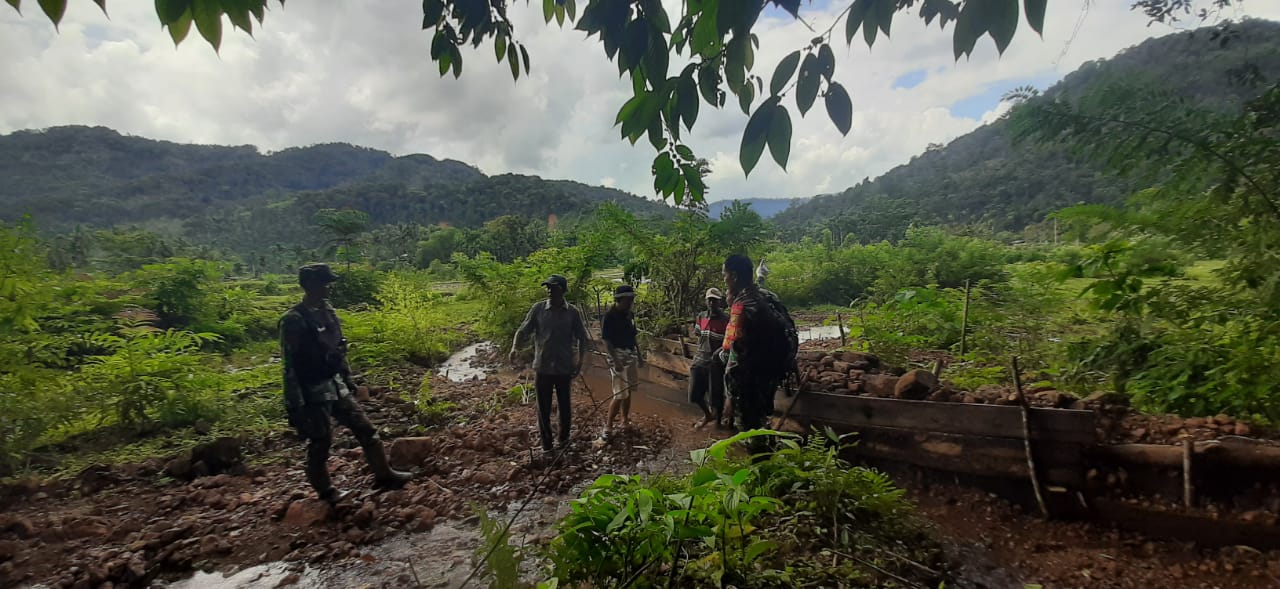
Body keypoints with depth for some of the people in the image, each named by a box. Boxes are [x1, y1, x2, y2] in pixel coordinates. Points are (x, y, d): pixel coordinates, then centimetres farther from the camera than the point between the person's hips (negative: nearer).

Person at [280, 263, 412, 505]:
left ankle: (383, 475, 21)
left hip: (336, 386, 7)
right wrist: (294, 405, -18)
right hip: (313, 392, -7)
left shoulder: (328, 312, 6)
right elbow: (289, 365, -18)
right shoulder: (293, 320, -18)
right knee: (320, 442, 9)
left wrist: (348, 379, 19)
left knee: (365, 429, 10)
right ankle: (324, 490, 29)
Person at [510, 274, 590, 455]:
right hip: (543, 367, 0)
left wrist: (580, 361, -3)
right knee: (543, 407, 7)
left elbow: (581, 338, 5)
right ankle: (546, 445, 21)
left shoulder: (572, 312, -2)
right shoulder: (538, 309, -3)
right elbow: (522, 331, -1)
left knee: (565, 405, 14)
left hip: (565, 367, 0)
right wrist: (514, 348, -18)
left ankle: (564, 440, 34)